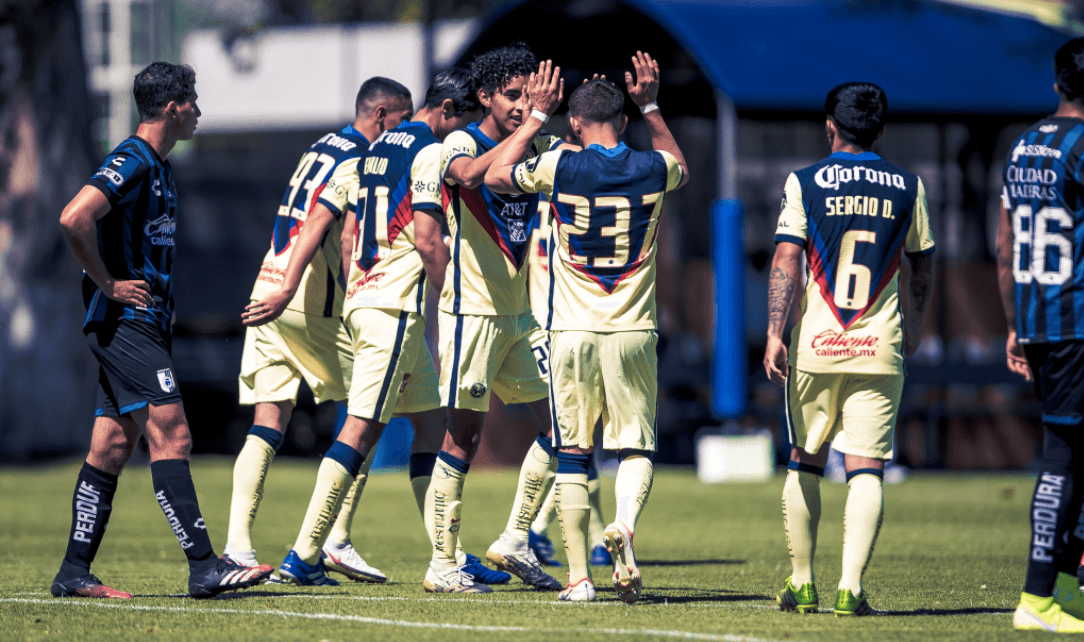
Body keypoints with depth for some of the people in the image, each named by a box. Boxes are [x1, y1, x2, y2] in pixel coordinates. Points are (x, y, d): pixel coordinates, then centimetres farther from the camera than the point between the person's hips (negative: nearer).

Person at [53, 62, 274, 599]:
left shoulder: (159, 168, 19)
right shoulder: (131, 162, -13)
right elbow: (74, 218, -26)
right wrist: (108, 285, -18)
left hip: (144, 324, 10)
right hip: (123, 322, -10)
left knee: (111, 449, 8)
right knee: (171, 436, -15)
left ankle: (74, 573, 10)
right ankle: (204, 567, -19)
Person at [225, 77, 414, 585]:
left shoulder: (324, 146, 19)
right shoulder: (357, 163, -9)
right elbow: (318, 224, -21)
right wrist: (288, 289, -29)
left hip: (270, 292, 8)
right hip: (309, 304, -8)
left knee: (267, 427, 4)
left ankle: (237, 546, -5)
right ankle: (336, 540, -2)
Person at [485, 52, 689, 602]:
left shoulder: (559, 167, -8)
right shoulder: (652, 169, -1)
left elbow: (495, 177, 11)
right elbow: (680, 170, 25)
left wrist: (537, 115, 15)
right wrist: (650, 106, 26)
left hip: (573, 330, -1)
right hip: (633, 331, 1)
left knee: (572, 453, 7)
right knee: (636, 447, 8)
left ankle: (579, 577, 5)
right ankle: (625, 524, -23)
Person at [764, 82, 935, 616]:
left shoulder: (804, 183, 0)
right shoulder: (907, 187, 6)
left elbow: (786, 261, -9)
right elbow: (922, 267, 14)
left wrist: (774, 334, -9)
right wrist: (913, 327, 29)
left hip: (815, 347, 0)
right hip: (879, 349, 0)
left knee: (805, 464, 14)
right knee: (866, 471, -2)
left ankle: (802, 583, 18)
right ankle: (850, 587, -14)